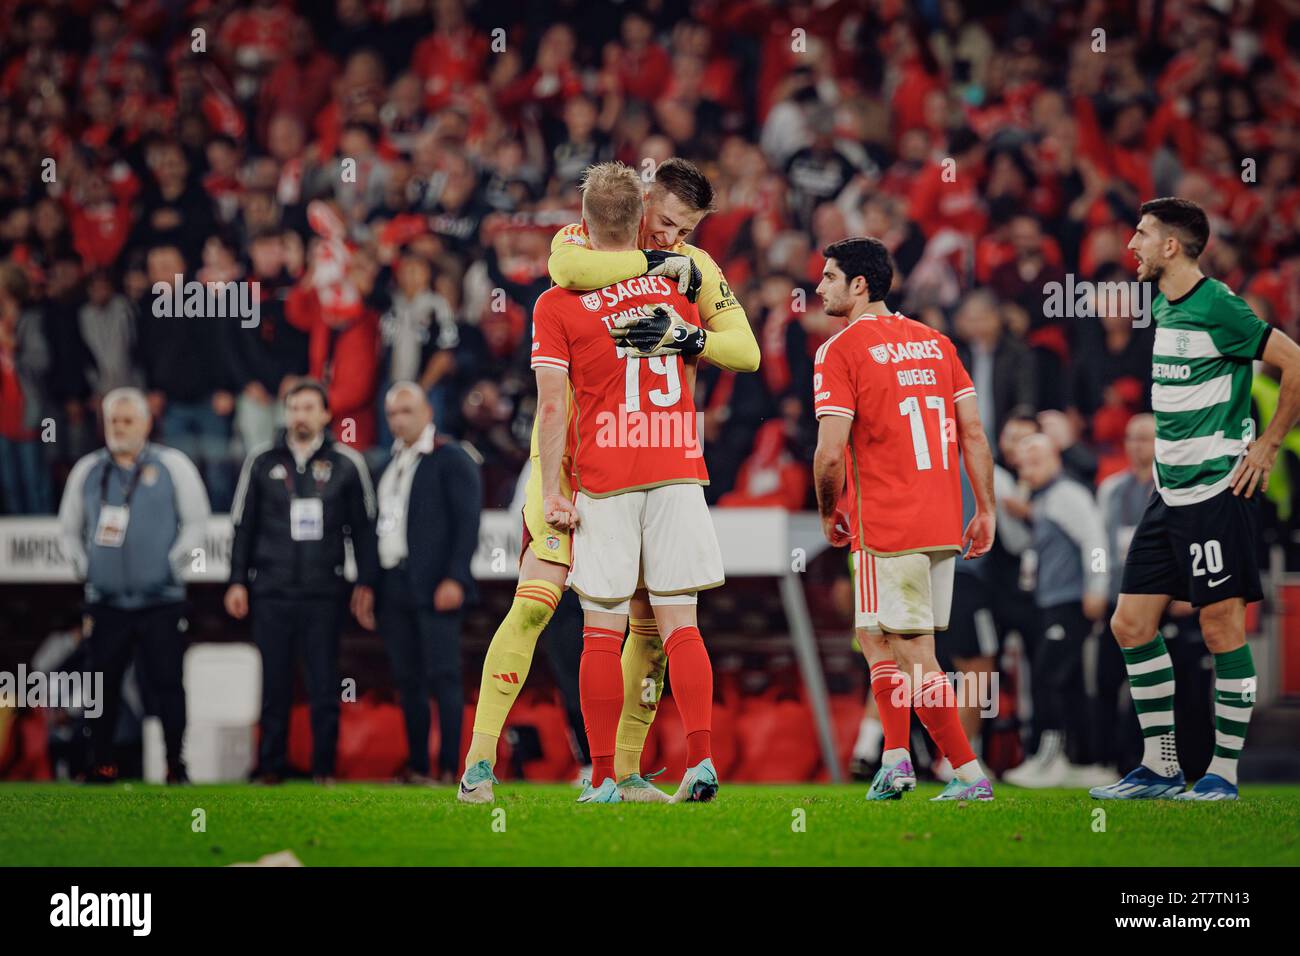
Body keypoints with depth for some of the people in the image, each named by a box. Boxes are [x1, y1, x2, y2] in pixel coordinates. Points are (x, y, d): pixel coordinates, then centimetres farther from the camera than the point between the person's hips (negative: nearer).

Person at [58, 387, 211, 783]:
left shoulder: (172, 466, 3)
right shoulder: (87, 471, 11)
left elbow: (197, 521, 4)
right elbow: (69, 526, 20)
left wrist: (174, 563, -3)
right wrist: (81, 565, 7)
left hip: (161, 601, -2)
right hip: (104, 599, 3)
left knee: (165, 683, -4)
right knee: (103, 686, 3)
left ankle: (175, 763, 3)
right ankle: (101, 764, 10)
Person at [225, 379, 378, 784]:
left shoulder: (345, 464, 5)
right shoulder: (262, 462, 7)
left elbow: (363, 528, 10)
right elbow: (243, 525, 11)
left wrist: (365, 584, 5)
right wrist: (238, 581, 6)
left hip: (323, 594, -1)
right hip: (272, 592, 1)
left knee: (325, 686, -2)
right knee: (274, 685, 3)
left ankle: (324, 768, 4)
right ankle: (271, 767, 9)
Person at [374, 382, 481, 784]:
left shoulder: (452, 459, -3)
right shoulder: (391, 463, 18)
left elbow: (467, 521, -10)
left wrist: (455, 579, -18)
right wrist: (372, 585, 12)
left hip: (434, 587, -7)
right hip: (395, 585, 7)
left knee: (443, 676, -8)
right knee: (408, 681, 8)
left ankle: (448, 768, -8)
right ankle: (416, 768, 11)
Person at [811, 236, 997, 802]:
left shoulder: (840, 351, -8)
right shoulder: (933, 341, 12)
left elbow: (830, 453, -14)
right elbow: (973, 432, 10)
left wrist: (829, 515, 2)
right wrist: (985, 509, 14)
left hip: (885, 526, -7)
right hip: (942, 522, 7)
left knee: (916, 653, -3)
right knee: (874, 637, 19)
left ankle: (969, 773, -6)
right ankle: (895, 758, 14)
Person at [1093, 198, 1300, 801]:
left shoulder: (1217, 308, -13)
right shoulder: (1163, 307, 13)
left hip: (1217, 489, -9)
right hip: (1170, 495, 9)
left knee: (1222, 630, -4)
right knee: (1130, 624, 6)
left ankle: (1223, 774, 3)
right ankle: (1160, 768, 14)